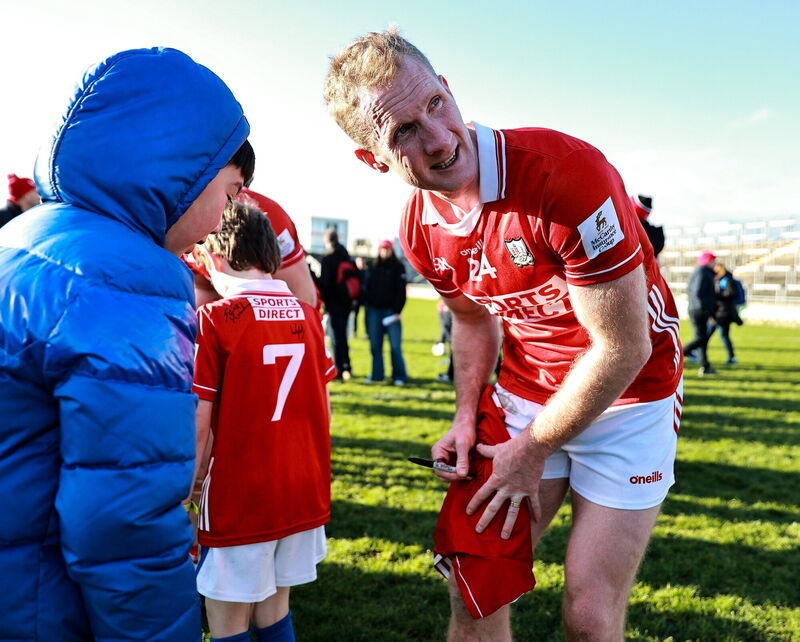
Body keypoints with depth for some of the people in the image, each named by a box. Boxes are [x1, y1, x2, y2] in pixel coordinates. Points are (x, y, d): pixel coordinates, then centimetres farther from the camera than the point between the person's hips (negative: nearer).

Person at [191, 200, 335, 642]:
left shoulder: (214, 320, -14)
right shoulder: (307, 316, 2)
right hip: (305, 490, 6)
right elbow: (322, 409, 8)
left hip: (239, 496, -5)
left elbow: (198, 424, -15)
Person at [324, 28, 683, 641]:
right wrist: (466, 418, -1)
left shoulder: (566, 172, -29)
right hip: (523, 398, 5)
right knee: (474, 585, 7)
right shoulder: (421, 231, -8)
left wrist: (531, 452, -13)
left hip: (627, 396, -5)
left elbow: (622, 347, -23)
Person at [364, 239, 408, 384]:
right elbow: (368, 288, 17)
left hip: (391, 311, -4)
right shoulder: (374, 268, 15)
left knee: (395, 345, -6)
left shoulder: (398, 268, 2)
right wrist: (367, 303, 4)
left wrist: (397, 311, -11)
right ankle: (376, 374, 14)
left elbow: (401, 291, -4)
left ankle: (399, 376, 0)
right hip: (374, 311, 4)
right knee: (375, 345, 6)